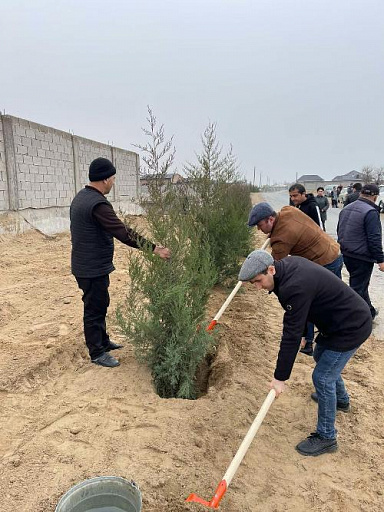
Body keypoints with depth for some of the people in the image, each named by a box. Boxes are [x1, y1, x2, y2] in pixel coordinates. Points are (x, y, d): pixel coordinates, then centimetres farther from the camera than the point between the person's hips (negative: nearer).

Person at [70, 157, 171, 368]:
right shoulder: (98, 204, -25)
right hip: (93, 269, -10)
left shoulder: (80, 197, 9)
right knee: (94, 309, 3)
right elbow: (123, 233, -29)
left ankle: (103, 341, 36)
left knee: (99, 305, 21)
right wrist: (153, 248, -26)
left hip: (84, 264, 10)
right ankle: (97, 353, 18)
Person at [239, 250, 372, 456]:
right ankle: (341, 399, 53)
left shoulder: (295, 287, -34)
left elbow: (291, 335, -29)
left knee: (322, 377, -3)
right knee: (321, 356, 28)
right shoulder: (287, 264, -4)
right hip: (345, 318, 10)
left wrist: (280, 377, -21)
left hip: (351, 328, -10)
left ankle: (326, 437, 16)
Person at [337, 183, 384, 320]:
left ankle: (369, 311, 40)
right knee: (358, 288, 1)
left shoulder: (346, 209, 8)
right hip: (362, 257, -9)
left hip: (346, 255, 9)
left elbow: (339, 232, 17)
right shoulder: (371, 212, -18)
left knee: (361, 284, 23)